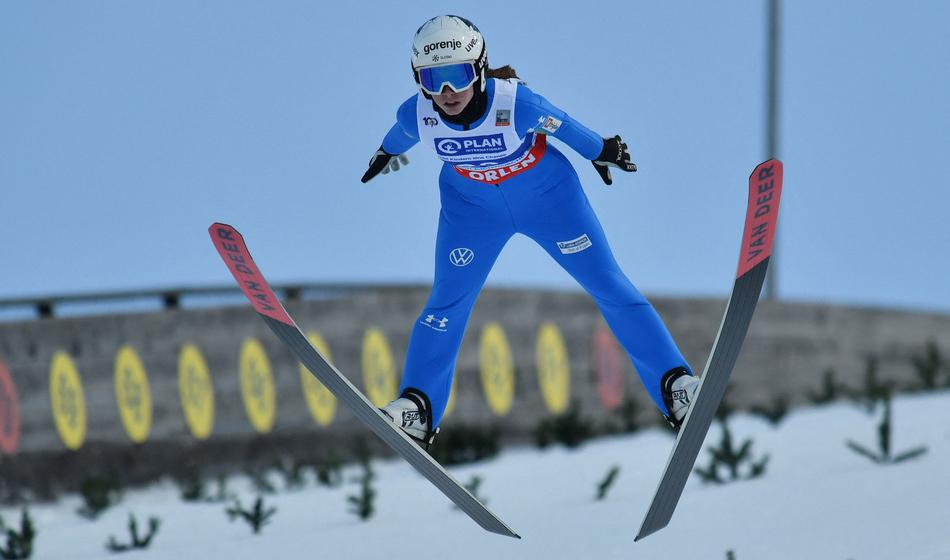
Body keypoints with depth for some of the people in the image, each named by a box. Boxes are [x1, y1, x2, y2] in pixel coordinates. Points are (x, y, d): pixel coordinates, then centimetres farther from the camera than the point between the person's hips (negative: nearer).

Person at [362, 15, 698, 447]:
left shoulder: (516, 104, -36)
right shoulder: (416, 116, -26)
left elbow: (565, 127, -16)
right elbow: (401, 136, -1)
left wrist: (603, 152, 3)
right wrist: (387, 154, 22)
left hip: (546, 195, -2)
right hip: (471, 203, 2)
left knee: (609, 286, -1)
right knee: (446, 302, -2)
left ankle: (675, 386, 2)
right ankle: (416, 409, 7)